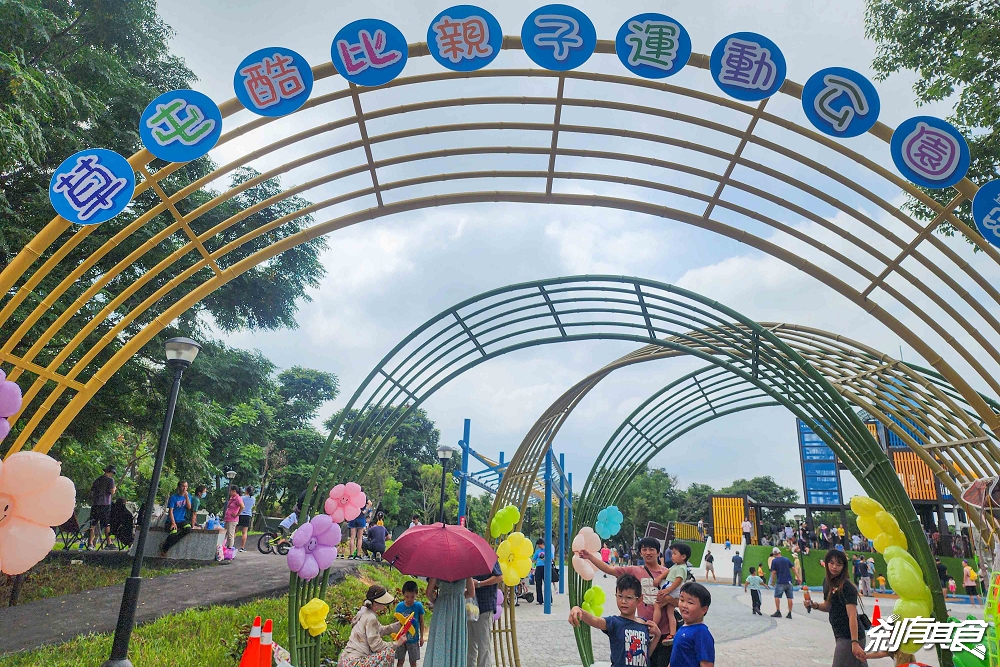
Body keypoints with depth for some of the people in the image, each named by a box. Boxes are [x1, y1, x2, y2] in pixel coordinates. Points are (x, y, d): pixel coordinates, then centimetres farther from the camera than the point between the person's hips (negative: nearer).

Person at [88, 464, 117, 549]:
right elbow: (112, 492, -10)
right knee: (107, 525, 1)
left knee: (93, 524, 6)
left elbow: (91, 491, 17)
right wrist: (115, 489, 12)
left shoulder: (97, 480, 15)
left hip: (95, 504, 5)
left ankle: (90, 543, 2)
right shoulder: (110, 479, -3)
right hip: (105, 504, -5)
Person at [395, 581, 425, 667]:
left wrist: (421, 637, 2)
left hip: (414, 638, -1)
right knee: (400, 660, 9)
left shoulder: (418, 606, -10)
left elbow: (421, 621, -1)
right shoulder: (399, 606, -8)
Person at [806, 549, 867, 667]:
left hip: (850, 637, -8)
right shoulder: (827, 582, 7)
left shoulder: (847, 586, -17)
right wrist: (815, 605, -1)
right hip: (839, 635, 8)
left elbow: (852, 616, -22)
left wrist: (855, 643, -27)